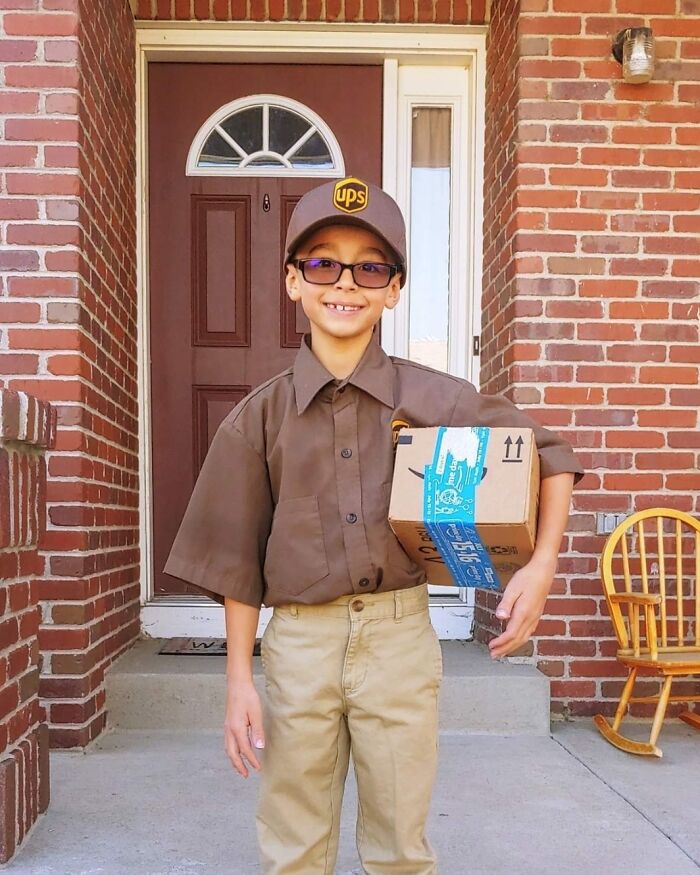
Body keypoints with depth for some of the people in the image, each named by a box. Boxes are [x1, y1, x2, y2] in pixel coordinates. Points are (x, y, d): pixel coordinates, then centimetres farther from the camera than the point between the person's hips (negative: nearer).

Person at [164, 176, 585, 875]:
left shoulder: (435, 400, -3)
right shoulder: (263, 414, -1)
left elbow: (549, 456, 6)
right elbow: (237, 557, 2)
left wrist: (542, 565, -6)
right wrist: (239, 681, 1)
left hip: (401, 638, 0)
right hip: (298, 642, 1)